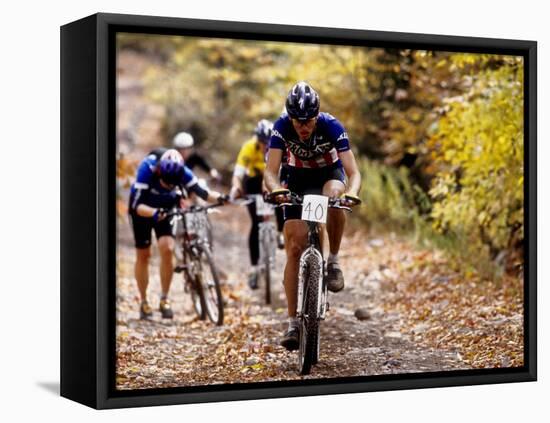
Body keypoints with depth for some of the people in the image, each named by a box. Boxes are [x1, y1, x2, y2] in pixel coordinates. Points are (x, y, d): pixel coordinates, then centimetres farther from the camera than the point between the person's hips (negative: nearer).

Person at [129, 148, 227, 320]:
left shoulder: (182, 172, -26)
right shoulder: (147, 170, -35)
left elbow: (200, 192, -25)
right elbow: (137, 205, -37)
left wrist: (219, 197, -45)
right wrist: (154, 213, -56)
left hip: (166, 208, 2)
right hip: (143, 210, -2)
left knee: (167, 249, -17)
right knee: (143, 255, 2)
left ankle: (164, 300, -6)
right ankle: (144, 302, 17)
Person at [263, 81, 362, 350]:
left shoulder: (331, 126, -30)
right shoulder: (282, 127, -26)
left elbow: (353, 172, -33)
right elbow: (271, 171, -31)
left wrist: (352, 192, -55)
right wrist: (276, 189, -53)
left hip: (329, 174, -1)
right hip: (298, 180, 1)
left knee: (335, 197, -39)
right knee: (294, 249, -11)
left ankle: (333, 260, -16)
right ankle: (292, 323, -6)